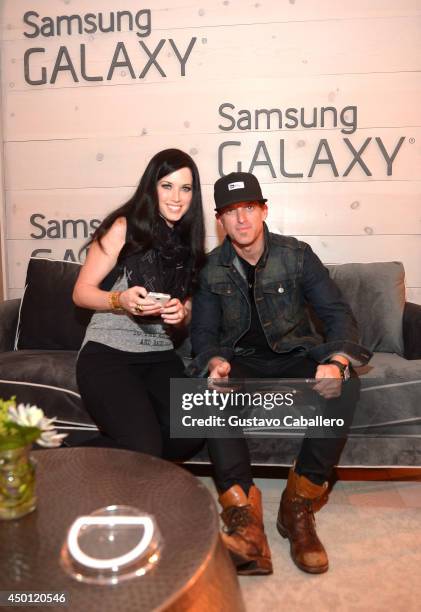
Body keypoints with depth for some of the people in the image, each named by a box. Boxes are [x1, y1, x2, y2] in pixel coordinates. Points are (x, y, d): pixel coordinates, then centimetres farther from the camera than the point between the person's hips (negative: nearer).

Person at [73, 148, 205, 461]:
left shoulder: (188, 242, 13)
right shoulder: (124, 227, -3)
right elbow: (81, 292, -1)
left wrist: (182, 313, -4)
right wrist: (120, 300, -21)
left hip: (161, 356, 5)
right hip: (108, 352, -5)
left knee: (190, 436, -19)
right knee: (142, 449, -22)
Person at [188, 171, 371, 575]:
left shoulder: (297, 255, -3)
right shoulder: (212, 269, 1)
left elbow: (338, 313, -7)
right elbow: (203, 332, 1)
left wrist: (337, 361, -28)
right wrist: (214, 361, -25)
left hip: (294, 357, 0)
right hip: (241, 361, 1)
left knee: (343, 389, -30)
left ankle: (298, 507, -16)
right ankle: (245, 523, -31)